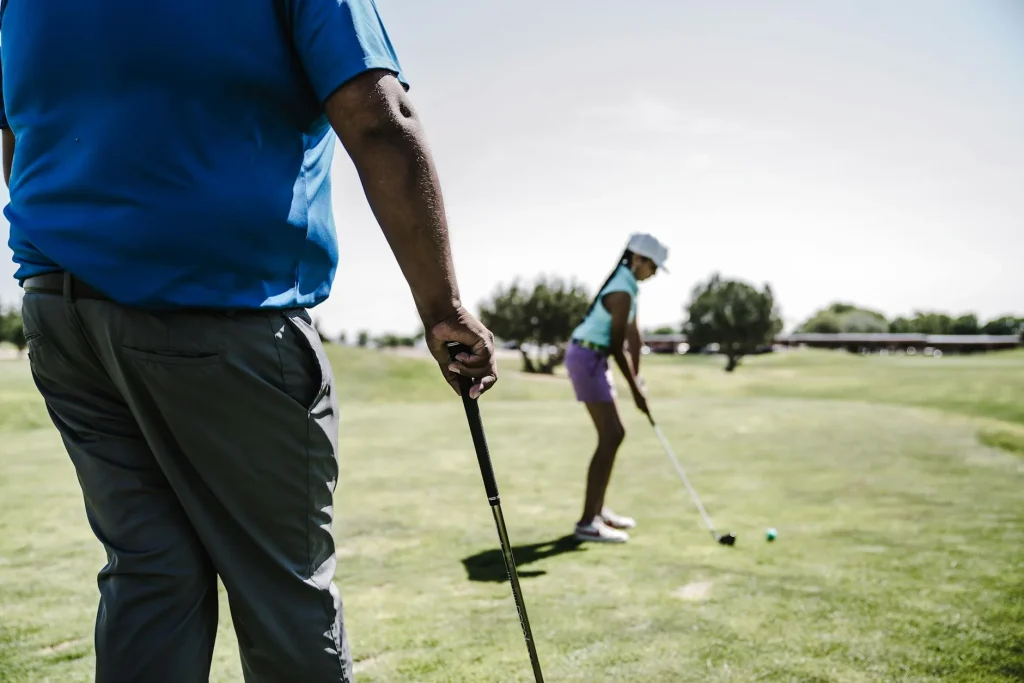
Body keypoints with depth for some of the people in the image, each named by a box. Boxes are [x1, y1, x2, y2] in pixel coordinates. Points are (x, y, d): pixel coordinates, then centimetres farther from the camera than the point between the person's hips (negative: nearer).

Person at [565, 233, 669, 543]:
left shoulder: (627, 283, 12)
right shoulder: (622, 293, -20)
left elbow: (633, 334, 12)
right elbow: (617, 346, -18)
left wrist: (637, 377, 12)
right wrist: (635, 389, -11)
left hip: (592, 358, 10)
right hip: (587, 359, -10)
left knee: (615, 434, 14)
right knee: (609, 438, -11)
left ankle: (598, 509, 22)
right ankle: (587, 522, -9)